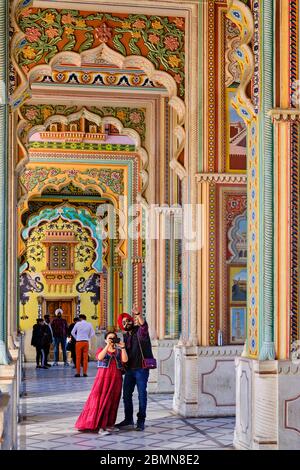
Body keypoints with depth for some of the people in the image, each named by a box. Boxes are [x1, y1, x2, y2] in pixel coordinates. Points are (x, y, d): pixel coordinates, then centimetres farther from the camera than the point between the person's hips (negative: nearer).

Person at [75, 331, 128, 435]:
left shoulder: (119, 351, 12)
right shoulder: (101, 350, 6)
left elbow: (125, 360, -5)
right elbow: (100, 357, -16)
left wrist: (123, 348, -12)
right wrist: (108, 346, -20)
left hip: (116, 379, 3)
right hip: (103, 378, -3)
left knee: (113, 402, 5)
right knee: (101, 401, -9)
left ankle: (108, 424, 14)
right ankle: (100, 426, -11)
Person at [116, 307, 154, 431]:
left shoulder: (140, 331, -5)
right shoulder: (125, 336, 15)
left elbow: (143, 324, -29)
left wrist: (138, 314, -45)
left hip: (141, 369, -7)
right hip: (129, 369, 7)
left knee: (142, 395, -2)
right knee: (126, 394, 10)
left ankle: (141, 421, 5)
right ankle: (128, 420, 21)